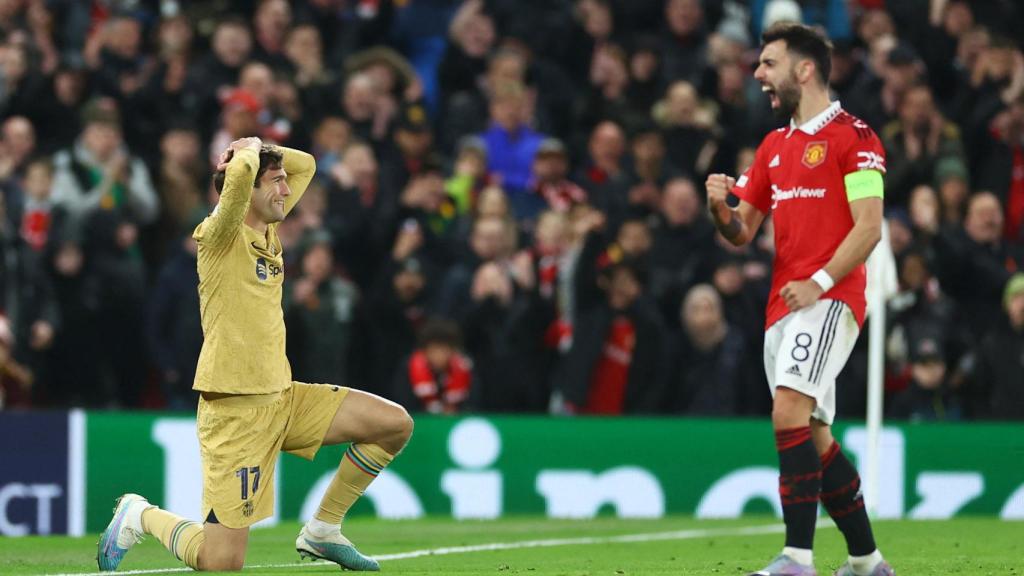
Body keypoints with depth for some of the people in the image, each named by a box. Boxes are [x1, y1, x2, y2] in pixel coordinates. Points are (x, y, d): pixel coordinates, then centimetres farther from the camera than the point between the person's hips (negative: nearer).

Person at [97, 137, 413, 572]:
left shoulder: (269, 232, 10)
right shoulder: (220, 236, -12)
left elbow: (305, 165, 22)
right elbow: (239, 174, -32)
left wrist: (253, 149, 6)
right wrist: (250, 152, -11)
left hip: (282, 398, 8)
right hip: (236, 410, -8)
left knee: (396, 423, 1)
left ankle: (322, 531, 14)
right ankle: (139, 516, 16)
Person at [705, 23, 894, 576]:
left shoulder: (852, 136, -4)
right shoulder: (774, 145, 19)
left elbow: (869, 227, -11)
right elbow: (741, 233, 20)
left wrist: (820, 282, -21)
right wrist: (720, 208, -2)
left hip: (829, 299, -8)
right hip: (782, 304, 8)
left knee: (790, 410, -23)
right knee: (815, 437, 9)